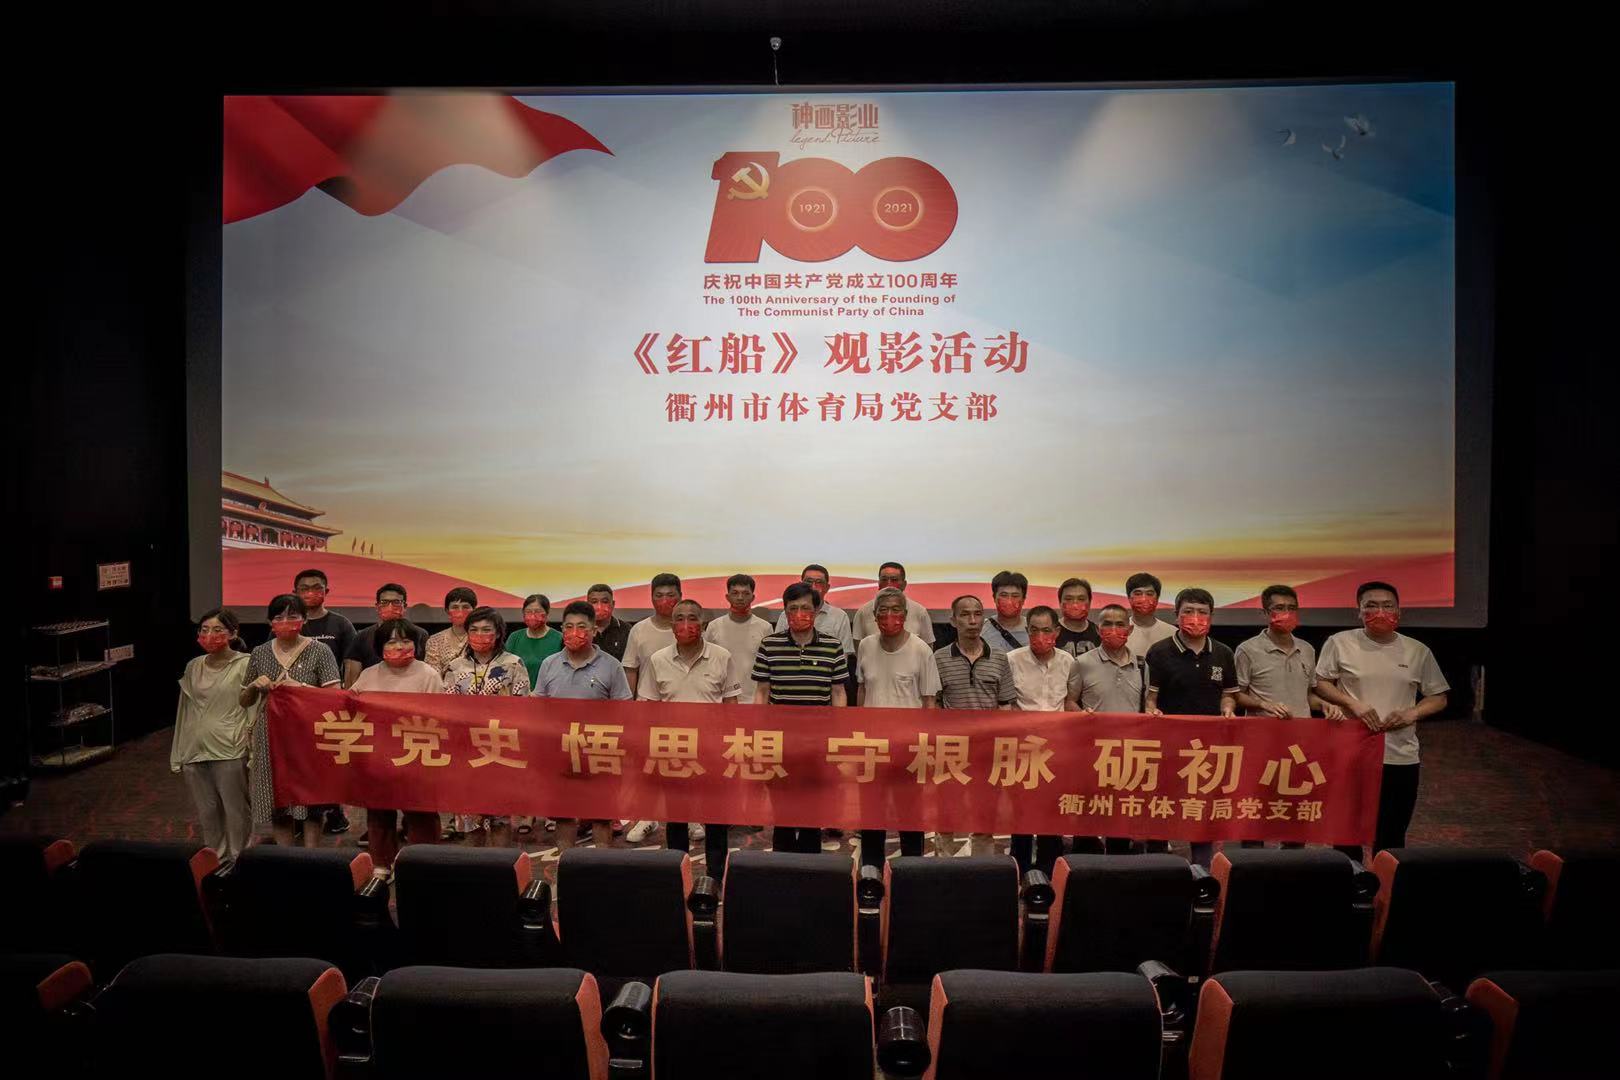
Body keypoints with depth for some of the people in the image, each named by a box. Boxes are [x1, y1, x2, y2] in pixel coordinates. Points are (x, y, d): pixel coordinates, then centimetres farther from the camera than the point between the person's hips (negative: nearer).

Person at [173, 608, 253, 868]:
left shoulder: (245, 664, -6)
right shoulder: (193, 667, 9)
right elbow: (184, 712, 15)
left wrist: (252, 749, -12)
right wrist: (177, 755, 14)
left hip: (230, 752, -5)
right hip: (195, 752, 5)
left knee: (236, 811, 2)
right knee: (206, 813, 14)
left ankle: (239, 863, 15)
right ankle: (214, 862, 28)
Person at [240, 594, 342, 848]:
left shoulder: (319, 651, -2)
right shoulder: (259, 653, 8)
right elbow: (244, 702, 16)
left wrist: (299, 686, -19)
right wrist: (255, 686, -5)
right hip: (270, 737, 4)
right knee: (276, 800, 7)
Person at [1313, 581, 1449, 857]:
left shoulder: (1418, 651, 5)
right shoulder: (1340, 642, -3)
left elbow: (1438, 697, 10)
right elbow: (1320, 684, 1)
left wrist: (1412, 713, -9)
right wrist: (1352, 703, -15)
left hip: (1401, 758, 2)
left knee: (1392, 836, 12)